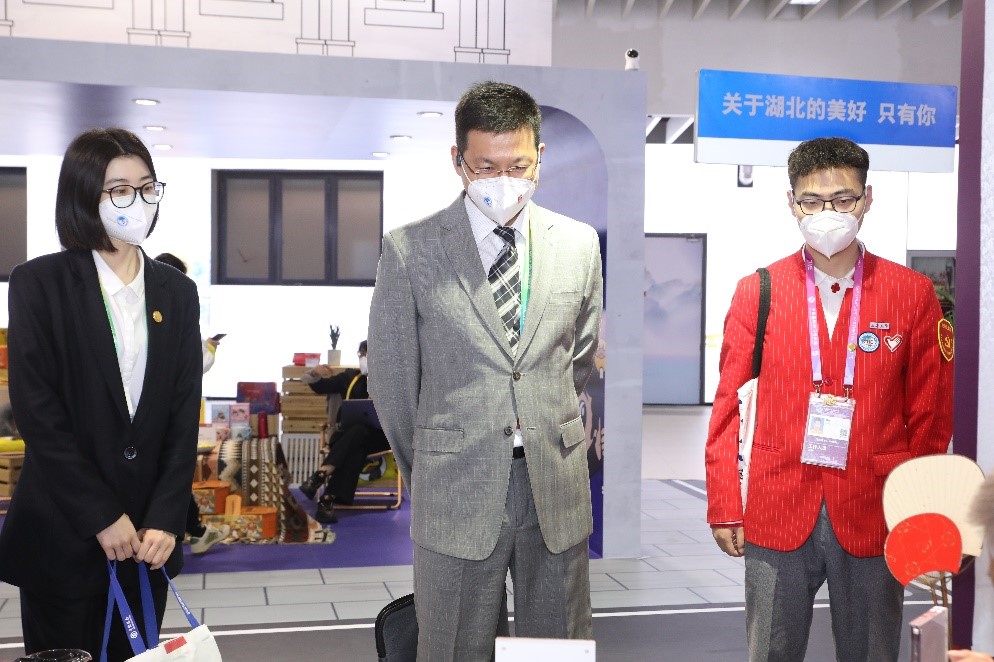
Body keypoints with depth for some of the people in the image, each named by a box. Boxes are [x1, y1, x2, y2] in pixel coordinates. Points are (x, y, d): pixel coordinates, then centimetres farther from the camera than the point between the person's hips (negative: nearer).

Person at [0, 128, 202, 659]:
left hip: (147, 535, 3)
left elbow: (185, 414, 3)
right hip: (62, 535, -3)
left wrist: (164, 519, -7)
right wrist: (101, 517, -13)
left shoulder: (177, 292, 7)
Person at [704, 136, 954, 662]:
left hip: (872, 516, 0)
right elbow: (729, 406, 3)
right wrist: (724, 508, 1)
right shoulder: (757, 292, 3)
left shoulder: (912, 294, 2)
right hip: (776, 516, 0)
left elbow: (930, 416, 5)